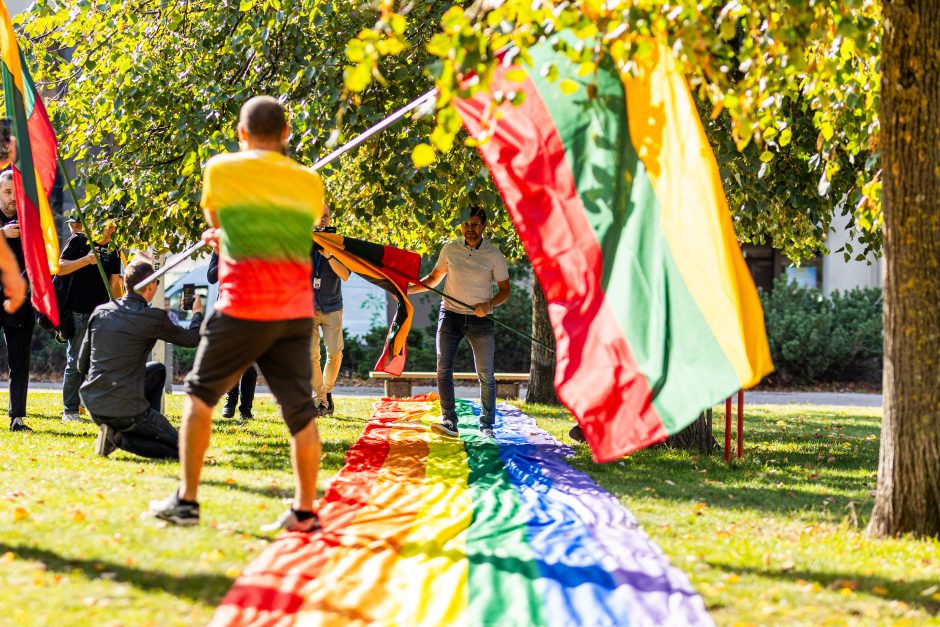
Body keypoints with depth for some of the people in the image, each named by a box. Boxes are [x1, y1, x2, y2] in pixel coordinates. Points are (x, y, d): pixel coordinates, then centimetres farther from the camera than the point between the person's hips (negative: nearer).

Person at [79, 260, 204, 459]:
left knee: (157, 370, 29)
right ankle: (120, 438, -8)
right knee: (179, 449, 8)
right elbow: (191, 339, 4)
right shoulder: (153, 318, -12)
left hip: (93, 406, 7)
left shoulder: (100, 312, 5)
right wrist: (197, 313, 25)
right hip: (125, 410, -7)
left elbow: (82, 364, 13)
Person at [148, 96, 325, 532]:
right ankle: (305, 510, 8)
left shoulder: (221, 169, 0)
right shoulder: (309, 182, 10)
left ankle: (186, 500, 10)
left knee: (200, 395, 11)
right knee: (300, 410, 5)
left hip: (243, 310, -3)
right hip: (296, 311, 3)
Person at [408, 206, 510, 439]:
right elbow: (434, 278, 15)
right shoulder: (450, 249, 3)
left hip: (480, 319, -2)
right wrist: (410, 289, 1)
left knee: (486, 375, 1)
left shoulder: (494, 255, -4)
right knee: (443, 370, -9)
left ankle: (487, 425, 11)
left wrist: (489, 304, -18)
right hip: (450, 315, 2)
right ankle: (449, 422, -9)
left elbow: (505, 290, 0)